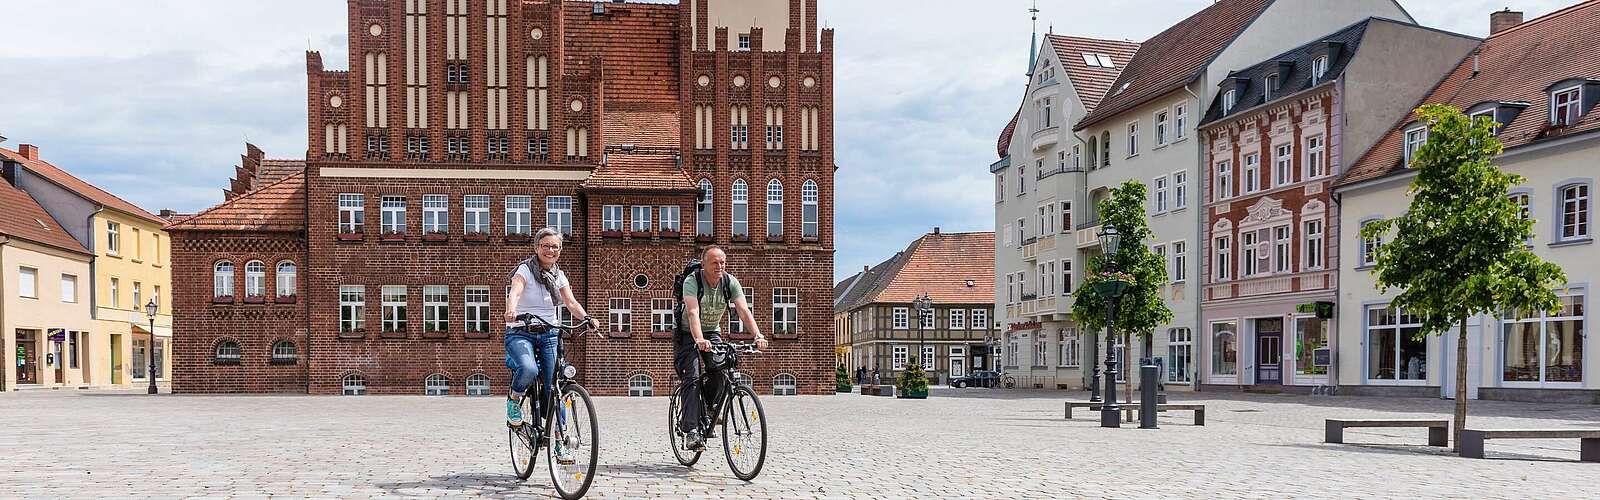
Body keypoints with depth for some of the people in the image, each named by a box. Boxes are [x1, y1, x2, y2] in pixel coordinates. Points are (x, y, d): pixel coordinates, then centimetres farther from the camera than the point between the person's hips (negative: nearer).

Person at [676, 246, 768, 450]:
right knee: (692, 377, -19)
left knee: (721, 369, -19)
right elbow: (693, 312, -39)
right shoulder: (692, 281, -25)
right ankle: (691, 430, -21)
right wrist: (699, 339, -56)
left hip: (712, 332, 4)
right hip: (688, 334, -4)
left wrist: (758, 336, -37)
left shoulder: (730, 282, -13)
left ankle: (706, 412, 3)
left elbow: (744, 311, -22)